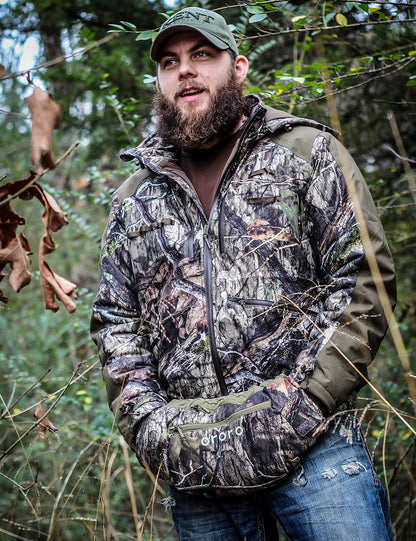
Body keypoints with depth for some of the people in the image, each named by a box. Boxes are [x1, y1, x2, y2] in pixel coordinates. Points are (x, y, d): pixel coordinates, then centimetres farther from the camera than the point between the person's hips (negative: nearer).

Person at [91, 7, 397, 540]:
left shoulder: (305, 150, 5)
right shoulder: (133, 196, 15)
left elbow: (365, 274, -2)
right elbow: (114, 321, 14)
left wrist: (305, 397, -11)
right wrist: (146, 421, -1)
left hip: (312, 442, -2)